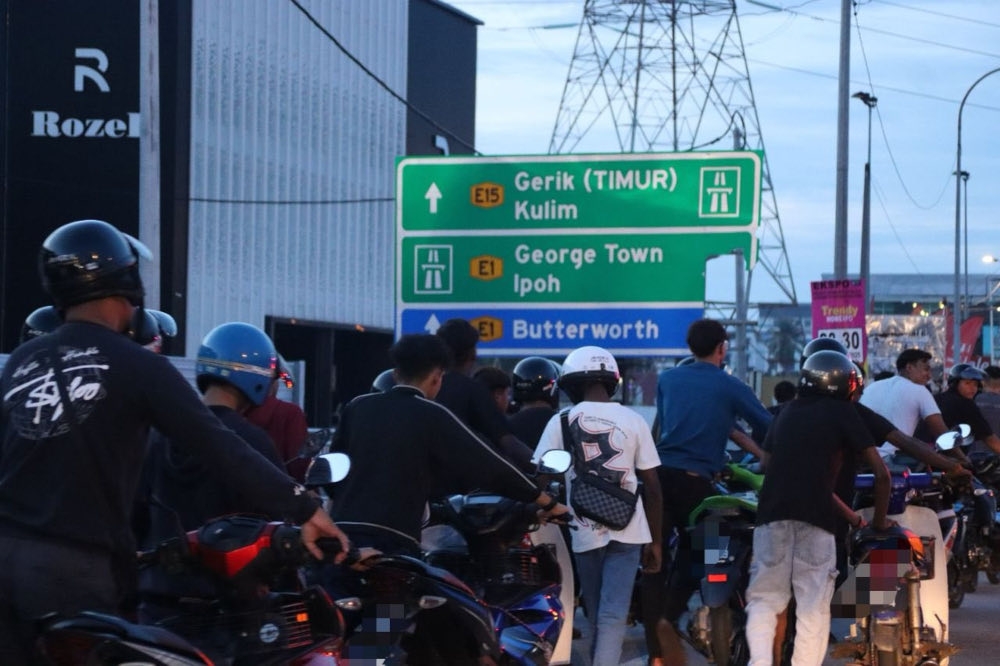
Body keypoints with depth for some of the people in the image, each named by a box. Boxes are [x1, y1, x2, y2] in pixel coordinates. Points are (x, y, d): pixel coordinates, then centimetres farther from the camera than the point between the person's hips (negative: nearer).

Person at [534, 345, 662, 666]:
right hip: (626, 531, -1)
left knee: (596, 616, 16)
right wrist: (655, 541, 9)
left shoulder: (561, 421, -2)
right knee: (613, 615, -3)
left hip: (584, 532, 1)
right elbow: (652, 487, 1)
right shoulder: (633, 420, -1)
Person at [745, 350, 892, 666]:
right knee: (813, 607, 2)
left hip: (772, 512, 3)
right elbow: (882, 473, 3)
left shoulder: (786, 413, 22)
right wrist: (880, 521, 17)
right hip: (815, 516, -3)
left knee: (764, 599, 9)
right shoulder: (843, 414, 8)